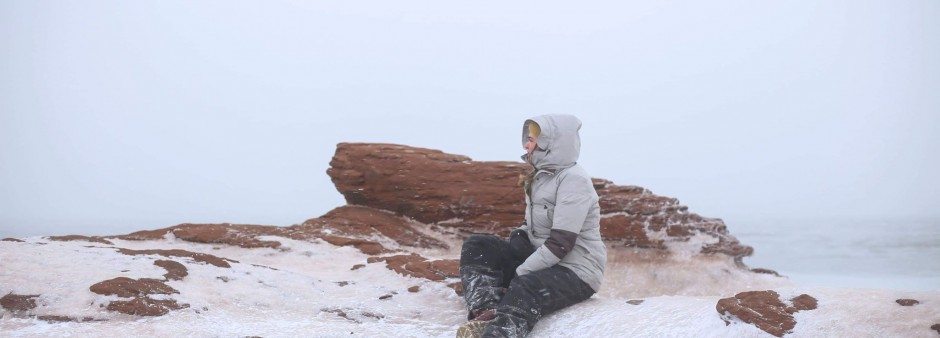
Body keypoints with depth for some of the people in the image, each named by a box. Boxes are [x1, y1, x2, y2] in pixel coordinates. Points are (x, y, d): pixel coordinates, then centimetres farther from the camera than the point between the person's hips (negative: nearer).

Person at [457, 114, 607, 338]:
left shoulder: (573, 179, -17)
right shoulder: (541, 176, 12)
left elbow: (560, 244, -23)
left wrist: (519, 273, -22)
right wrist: (516, 241, 0)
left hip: (575, 271, -9)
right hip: (540, 259, 9)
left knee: (525, 290, -38)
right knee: (476, 246, -4)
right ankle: (488, 314, -28)